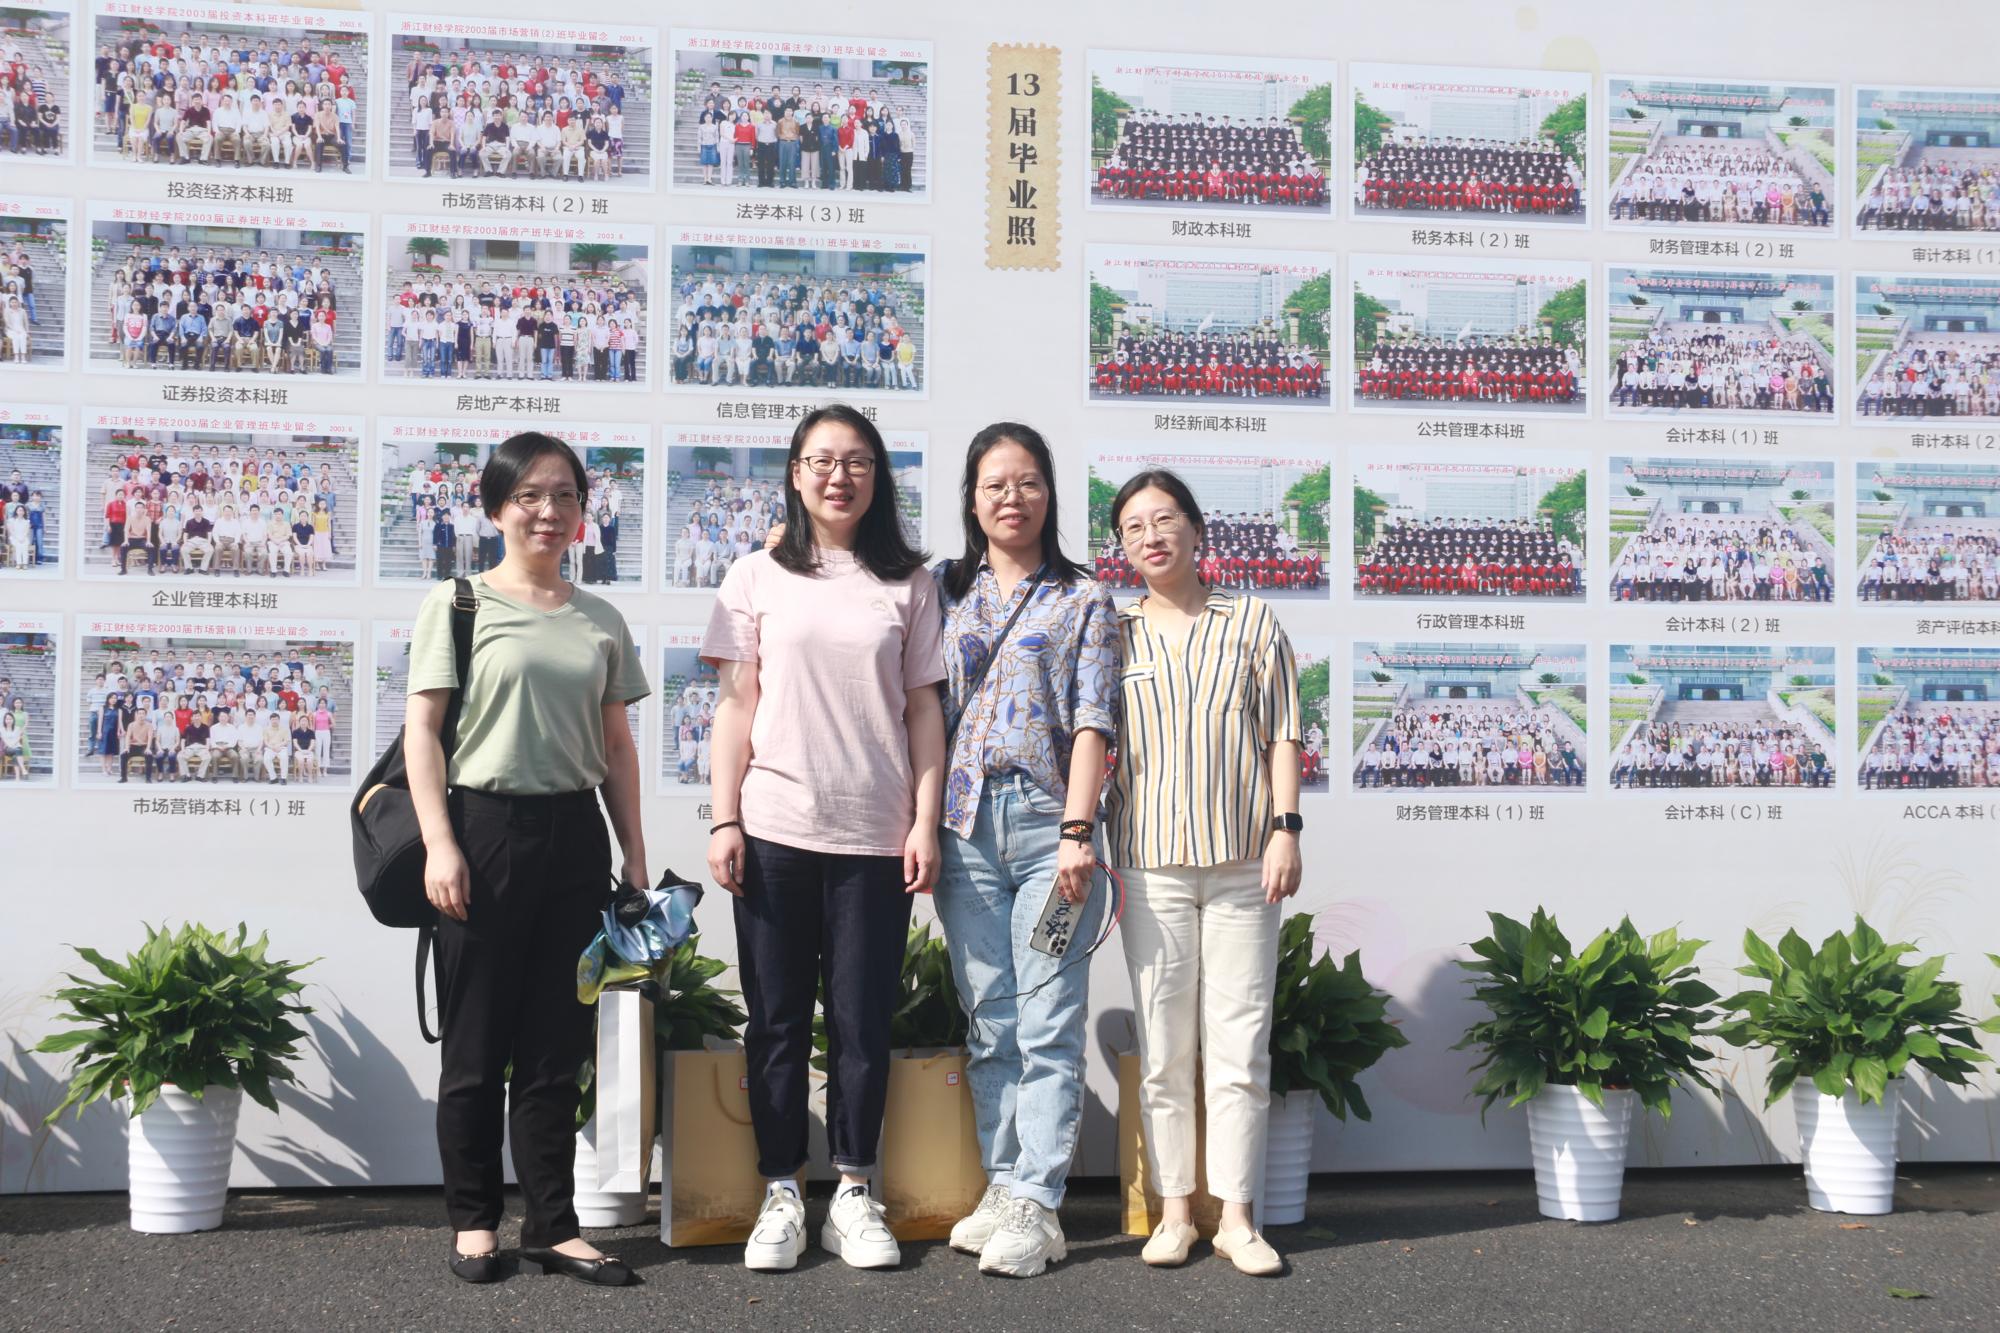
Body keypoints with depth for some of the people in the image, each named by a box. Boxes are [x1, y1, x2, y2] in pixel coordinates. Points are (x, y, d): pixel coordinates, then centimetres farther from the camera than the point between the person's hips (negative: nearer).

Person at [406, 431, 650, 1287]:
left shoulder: (600, 622, 12)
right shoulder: (458, 604, 1)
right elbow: (422, 731, -3)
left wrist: (634, 856, 10)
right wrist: (439, 844, -12)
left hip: (573, 835, 4)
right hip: (485, 829, -3)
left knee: (556, 1045, 7)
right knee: (477, 1045, 3)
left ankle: (553, 1225, 14)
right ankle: (473, 1219, 16)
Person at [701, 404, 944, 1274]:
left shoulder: (907, 583, 8)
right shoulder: (757, 579, 7)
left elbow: (924, 711, 7)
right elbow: (736, 707, 5)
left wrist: (925, 824, 0)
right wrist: (724, 821, -2)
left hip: (874, 837, 0)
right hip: (776, 831, 0)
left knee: (862, 1022, 4)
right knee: (777, 1020, 5)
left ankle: (854, 1194, 14)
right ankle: (781, 1195, 14)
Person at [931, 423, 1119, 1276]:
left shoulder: (1084, 601, 8)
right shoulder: (943, 590, 14)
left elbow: (1093, 722, 0)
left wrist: (1077, 831, -10)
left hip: (1050, 823, -3)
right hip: (966, 824, 3)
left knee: (1048, 1024, -5)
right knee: (989, 1023, 6)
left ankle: (1035, 1205, -3)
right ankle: (1001, 1186, 12)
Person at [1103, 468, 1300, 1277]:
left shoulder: (1252, 622, 9)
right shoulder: (1114, 636, 10)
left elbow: (1282, 734, 7)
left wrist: (1285, 828, -3)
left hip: (1242, 859, 0)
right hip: (1150, 861, 1)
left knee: (1239, 1042, 0)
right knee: (1162, 1045, 3)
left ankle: (1236, 1217, 7)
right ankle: (1174, 1212, 12)